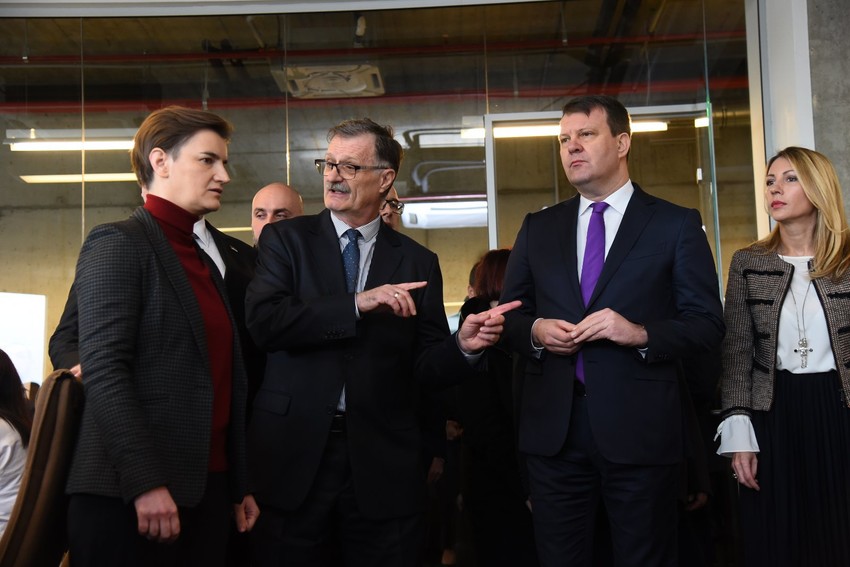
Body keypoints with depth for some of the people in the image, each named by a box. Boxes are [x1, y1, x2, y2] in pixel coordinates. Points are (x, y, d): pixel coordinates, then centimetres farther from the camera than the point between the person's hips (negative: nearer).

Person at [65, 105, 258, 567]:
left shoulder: (204, 260, 18)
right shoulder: (117, 244, -5)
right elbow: (102, 371, -16)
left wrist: (239, 483, 14)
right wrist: (145, 482, -21)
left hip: (207, 489, 7)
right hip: (129, 496, -7)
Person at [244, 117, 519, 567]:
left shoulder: (417, 262, 8)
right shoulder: (286, 239, 4)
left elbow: (425, 367, 5)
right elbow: (262, 320, -13)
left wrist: (464, 346, -15)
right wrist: (357, 304, -18)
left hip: (383, 462, 1)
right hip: (294, 453, -1)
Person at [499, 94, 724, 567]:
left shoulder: (676, 225, 2)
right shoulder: (538, 228, 13)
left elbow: (708, 324, -1)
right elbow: (509, 317, 15)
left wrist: (641, 334, -18)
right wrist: (535, 331, -7)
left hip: (640, 427, -3)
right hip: (553, 428, 3)